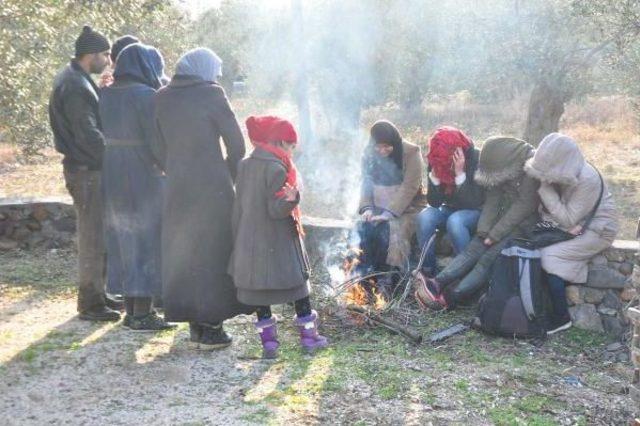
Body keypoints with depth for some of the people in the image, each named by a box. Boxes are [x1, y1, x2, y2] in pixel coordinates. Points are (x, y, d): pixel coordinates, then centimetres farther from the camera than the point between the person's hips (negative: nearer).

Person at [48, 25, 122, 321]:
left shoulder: (77, 80, 13)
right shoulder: (74, 86, -18)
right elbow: (88, 134, -22)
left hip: (92, 169, 10)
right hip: (86, 171, -10)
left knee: (98, 234, 16)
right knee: (92, 237, -3)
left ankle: (97, 293, 27)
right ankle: (90, 303, 5)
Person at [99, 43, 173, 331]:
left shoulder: (106, 94, 6)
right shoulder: (145, 95, -16)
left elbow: (104, 135, 7)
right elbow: (159, 140, -17)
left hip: (113, 180, 7)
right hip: (143, 180, -7)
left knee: (124, 241, 15)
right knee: (147, 242, 3)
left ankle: (131, 310, 21)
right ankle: (142, 315, 7)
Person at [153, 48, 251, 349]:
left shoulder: (162, 98, 6)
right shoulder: (212, 94, -8)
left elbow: (158, 149, 8)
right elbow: (236, 145, -8)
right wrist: (230, 177, 7)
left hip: (176, 186, 5)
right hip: (213, 186, -5)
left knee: (181, 250, 13)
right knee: (213, 250, 5)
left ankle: (195, 324, 20)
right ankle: (210, 327, 8)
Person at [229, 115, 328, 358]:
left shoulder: (244, 165, 6)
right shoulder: (276, 169, -15)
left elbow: (239, 207, 11)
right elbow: (276, 209, -20)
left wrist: (239, 237, 18)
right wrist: (291, 199, -37)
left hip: (249, 242, 6)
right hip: (278, 243, -6)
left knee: (258, 288, 8)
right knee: (298, 282, 9)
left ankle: (268, 341, 10)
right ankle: (308, 334, 16)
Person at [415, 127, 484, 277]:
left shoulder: (477, 159, -22)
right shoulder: (436, 161, -11)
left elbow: (475, 203, -26)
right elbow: (434, 203, -11)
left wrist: (460, 174, -35)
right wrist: (434, 175, -26)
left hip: (476, 212, -4)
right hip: (451, 210, 4)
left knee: (455, 220, -35)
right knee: (425, 216, -25)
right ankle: (428, 271, -14)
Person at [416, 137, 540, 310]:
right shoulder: (502, 168, 4)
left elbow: (524, 205, -20)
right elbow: (492, 199, 1)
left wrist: (495, 234, -18)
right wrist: (484, 229, -13)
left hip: (523, 224, -6)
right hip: (504, 217, 6)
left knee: (489, 257, -23)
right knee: (473, 249, -15)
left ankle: (452, 297, -30)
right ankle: (437, 283, -27)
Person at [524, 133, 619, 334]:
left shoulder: (588, 180, -26)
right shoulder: (555, 173, -6)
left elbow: (568, 219, -26)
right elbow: (544, 209, 1)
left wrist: (545, 189, -28)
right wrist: (552, 220, -21)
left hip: (596, 230, -7)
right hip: (568, 227, 7)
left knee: (548, 256, -24)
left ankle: (561, 318, -12)